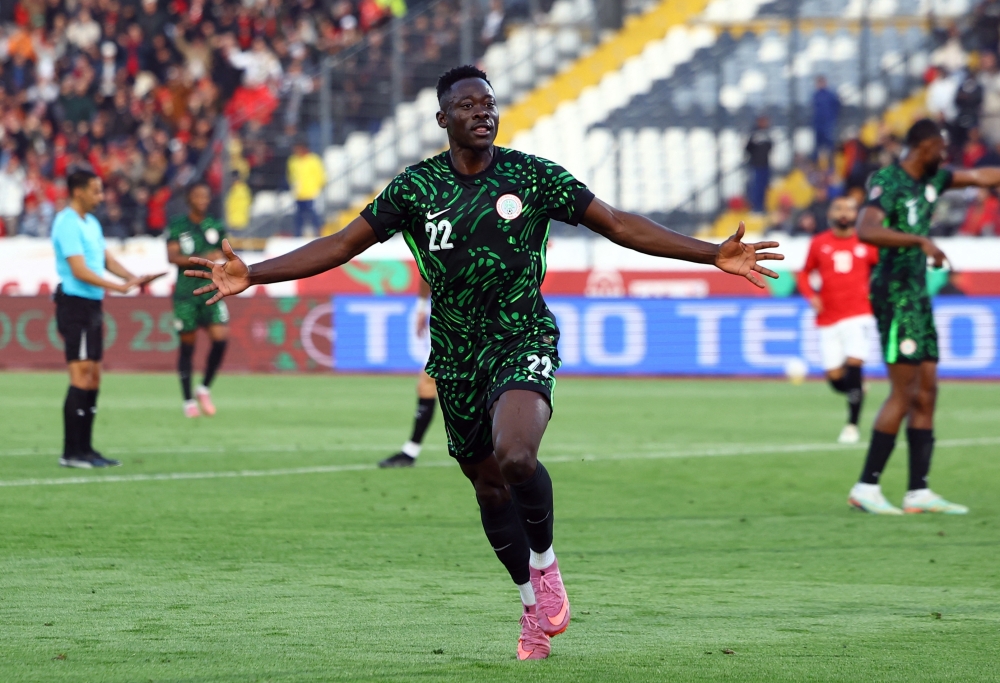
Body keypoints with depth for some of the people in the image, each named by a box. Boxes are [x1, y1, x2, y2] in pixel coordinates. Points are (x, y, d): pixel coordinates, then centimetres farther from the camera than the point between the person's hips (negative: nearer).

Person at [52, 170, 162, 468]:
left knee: (93, 378, 9)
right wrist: (117, 287, -26)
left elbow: (106, 259, 17)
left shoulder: (91, 223, 16)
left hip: (92, 307, 10)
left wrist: (132, 278, 1)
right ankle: (71, 452, -10)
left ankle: (85, 449, 13)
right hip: (75, 305, -10)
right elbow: (80, 270, -20)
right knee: (81, 377, -11)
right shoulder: (68, 224, -13)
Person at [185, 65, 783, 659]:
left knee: (515, 459, -29)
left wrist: (714, 254, -7)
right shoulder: (417, 186, 0)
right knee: (489, 487, 9)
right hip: (457, 359, 3)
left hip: (524, 342, -3)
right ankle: (537, 609, 29)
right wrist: (252, 275, -7)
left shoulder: (532, 176, -3)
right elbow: (342, 245, 2)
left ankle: (546, 564, -2)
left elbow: (618, 224, -1)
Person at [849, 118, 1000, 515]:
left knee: (926, 391, 6)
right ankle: (866, 487, -7)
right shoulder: (888, 182, -13)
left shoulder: (931, 180, 14)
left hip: (918, 294, 9)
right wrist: (919, 240, -34)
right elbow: (866, 230, -29)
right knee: (904, 393, -11)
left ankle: (919, 492, 7)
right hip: (895, 293, -9)